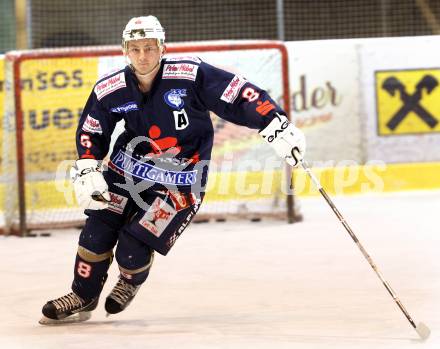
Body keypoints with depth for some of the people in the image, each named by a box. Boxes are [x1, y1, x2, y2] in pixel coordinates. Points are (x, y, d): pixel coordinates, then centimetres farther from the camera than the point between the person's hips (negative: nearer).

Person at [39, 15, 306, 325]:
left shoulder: (191, 75, -21)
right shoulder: (110, 90, -9)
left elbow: (240, 96, -19)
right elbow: (91, 132, 6)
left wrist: (278, 128, -25)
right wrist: (87, 172, -7)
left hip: (179, 181, -4)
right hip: (128, 168, 4)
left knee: (132, 251, -10)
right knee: (97, 233, -6)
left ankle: (131, 282, 25)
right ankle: (83, 298, 16)